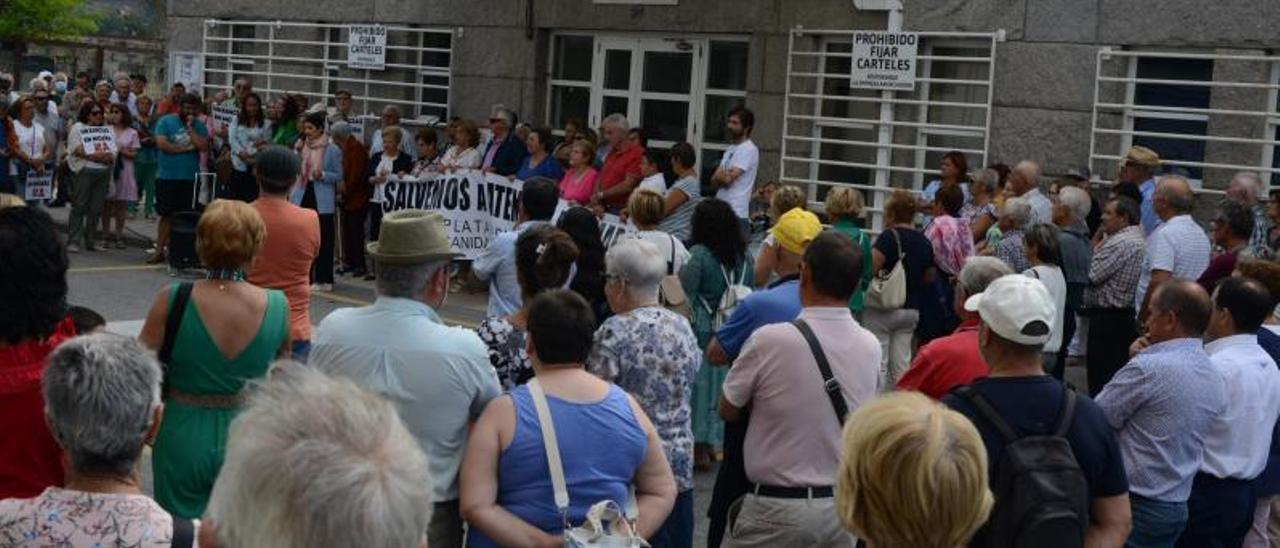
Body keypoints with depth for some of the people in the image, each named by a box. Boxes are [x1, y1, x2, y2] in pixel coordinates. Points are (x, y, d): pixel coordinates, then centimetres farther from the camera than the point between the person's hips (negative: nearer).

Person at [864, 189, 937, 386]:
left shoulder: (889, 237, -13)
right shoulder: (924, 242, 7)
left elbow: (870, 268, -21)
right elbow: (930, 276, 14)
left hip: (882, 307, -6)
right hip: (912, 309, 6)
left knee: (877, 363, -1)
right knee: (902, 364, 8)